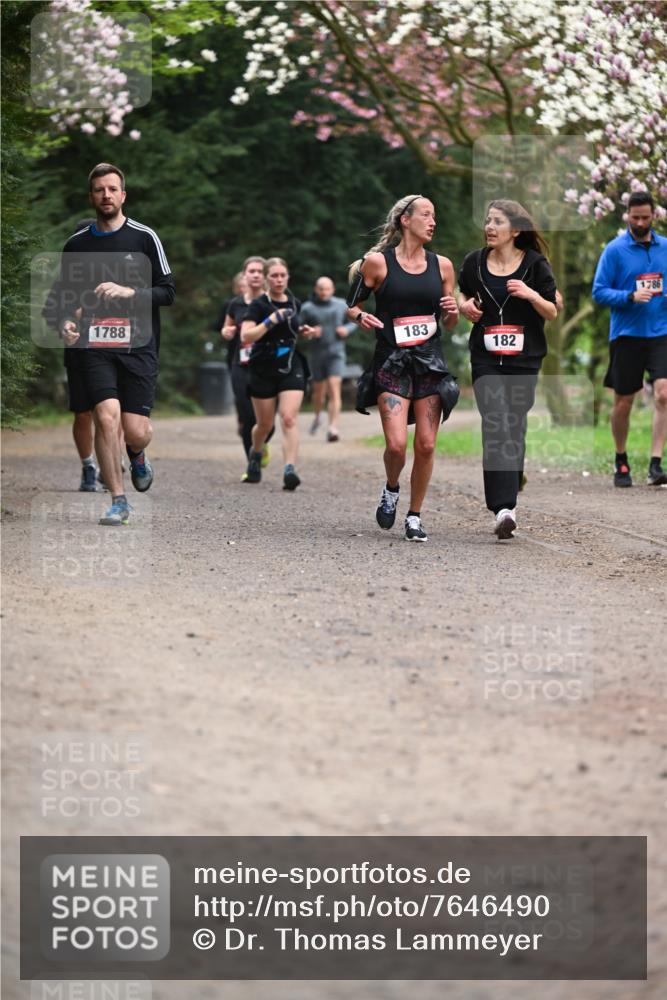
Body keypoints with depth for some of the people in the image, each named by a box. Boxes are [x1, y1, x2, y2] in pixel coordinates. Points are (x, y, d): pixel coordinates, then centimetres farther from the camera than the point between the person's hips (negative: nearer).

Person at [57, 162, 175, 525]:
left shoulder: (144, 237, 3)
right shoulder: (76, 244, 10)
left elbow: (167, 292, 1)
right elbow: (67, 297, 20)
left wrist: (128, 292, -14)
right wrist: (66, 322, -1)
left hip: (138, 345, -1)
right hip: (95, 347, 1)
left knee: (136, 432, -6)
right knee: (107, 417, -17)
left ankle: (137, 457, 32)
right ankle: (118, 501, -4)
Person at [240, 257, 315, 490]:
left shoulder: (295, 303, 8)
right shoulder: (259, 304, -8)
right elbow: (246, 336, -20)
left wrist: (304, 331, 6)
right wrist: (271, 320, -27)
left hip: (291, 368, 2)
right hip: (263, 371, -2)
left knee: (289, 418, -16)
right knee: (265, 424, 10)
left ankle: (290, 469, -24)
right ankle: (255, 454, 42)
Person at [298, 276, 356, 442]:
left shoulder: (341, 305, 4)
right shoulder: (307, 308, -1)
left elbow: (354, 321, 16)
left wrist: (347, 329, -4)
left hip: (336, 354, -1)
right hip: (316, 354, 1)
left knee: (334, 390, -16)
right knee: (319, 391, 13)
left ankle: (333, 428, -24)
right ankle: (317, 416, 45)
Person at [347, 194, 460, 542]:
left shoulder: (442, 265, 10)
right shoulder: (377, 262, -2)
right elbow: (351, 305, 6)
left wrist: (453, 312, -5)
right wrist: (361, 317, -15)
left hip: (431, 363, 3)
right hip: (391, 362, -3)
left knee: (426, 445, -1)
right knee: (396, 444, -14)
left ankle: (414, 516, 14)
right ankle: (391, 490, 19)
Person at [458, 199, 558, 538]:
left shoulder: (535, 264, -1)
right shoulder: (474, 262, 4)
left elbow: (552, 312, 2)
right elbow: (462, 294, 21)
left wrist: (531, 295, -17)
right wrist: (465, 306, -1)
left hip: (524, 357, 0)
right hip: (486, 357, 0)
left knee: (515, 427, 6)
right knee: (495, 425, -16)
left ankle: (509, 496, 25)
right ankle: (503, 508, -25)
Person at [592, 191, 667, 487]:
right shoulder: (615, 250, -3)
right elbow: (599, 292, -6)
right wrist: (631, 296, -19)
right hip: (626, 336, -2)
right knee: (623, 403, 7)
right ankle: (621, 461, 27)